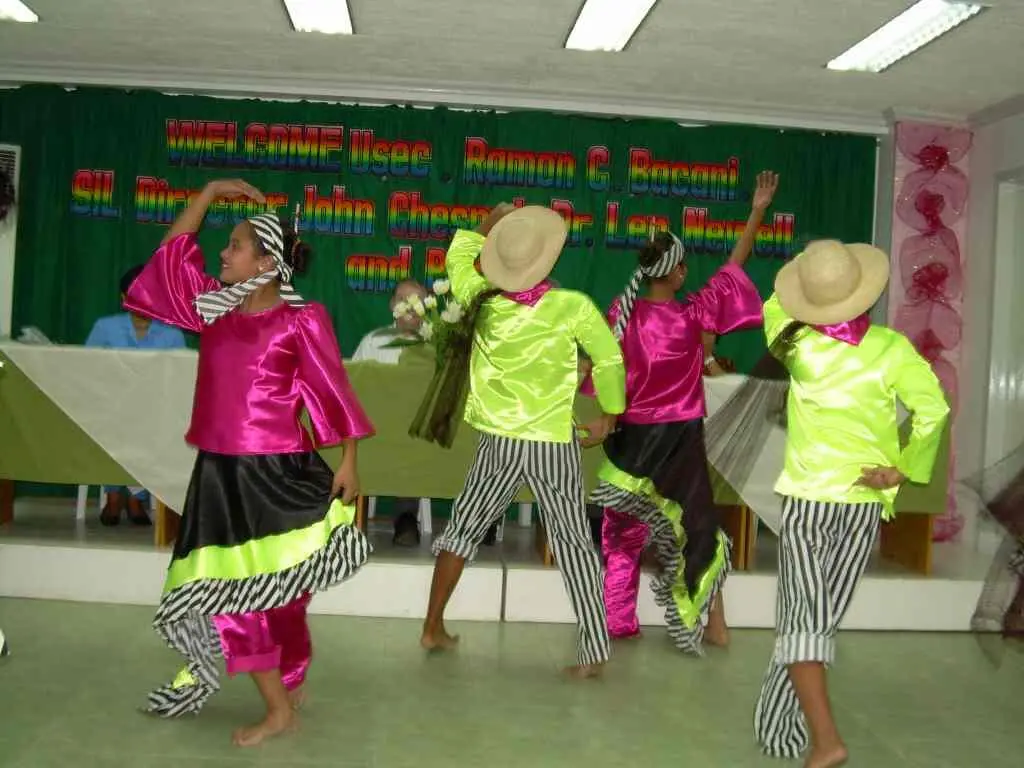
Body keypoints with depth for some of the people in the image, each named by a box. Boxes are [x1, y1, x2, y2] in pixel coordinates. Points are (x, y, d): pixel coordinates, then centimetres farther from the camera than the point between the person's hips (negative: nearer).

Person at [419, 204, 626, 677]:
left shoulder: (481, 300, -5)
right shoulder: (573, 307, -12)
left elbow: (460, 255, 15)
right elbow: (610, 360, -4)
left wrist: (489, 225, 29)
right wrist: (608, 414, 10)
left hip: (500, 443, 2)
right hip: (555, 446, -2)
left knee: (463, 529, 18)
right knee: (573, 543, 5)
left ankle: (433, 629, 25)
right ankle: (595, 652, 5)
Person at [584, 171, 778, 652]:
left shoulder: (621, 313, -5)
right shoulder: (692, 316, -13)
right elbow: (733, 268, -4)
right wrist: (758, 211, 0)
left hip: (630, 435, 3)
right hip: (678, 436, -3)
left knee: (624, 528, 13)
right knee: (697, 528, 9)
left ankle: (616, 622, 19)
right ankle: (714, 627, 14)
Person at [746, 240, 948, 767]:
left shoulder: (798, 346, -5)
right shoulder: (891, 347, -6)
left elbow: (773, 309, 17)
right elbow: (933, 409, -17)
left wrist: (805, 265, 24)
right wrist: (904, 469, -9)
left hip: (809, 498, -2)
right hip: (866, 503, 2)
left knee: (801, 619, -1)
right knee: (823, 619, 11)